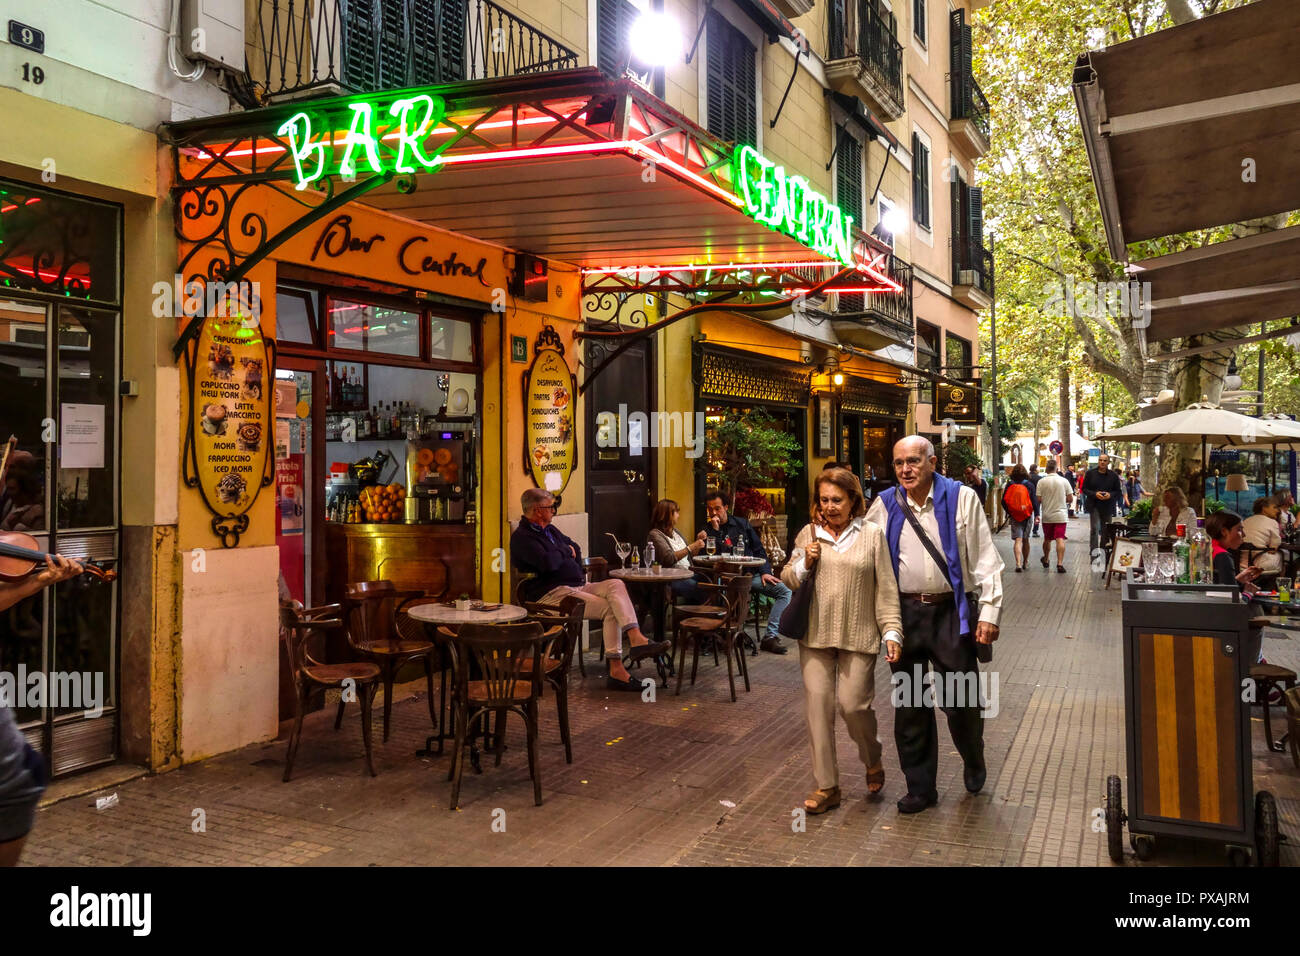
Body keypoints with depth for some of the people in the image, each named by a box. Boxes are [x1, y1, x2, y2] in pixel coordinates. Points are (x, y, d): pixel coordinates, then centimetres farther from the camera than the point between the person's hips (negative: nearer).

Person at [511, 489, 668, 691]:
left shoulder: (549, 530, 22)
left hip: (575, 586, 9)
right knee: (609, 608, -21)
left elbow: (575, 548, 33)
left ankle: (636, 638, -32)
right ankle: (616, 671, -22)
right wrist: (564, 553, -2)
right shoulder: (522, 537, -9)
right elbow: (548, 564, -24)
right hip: (551, 594, -9)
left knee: (615, 584, -16)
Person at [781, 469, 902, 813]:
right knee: (817, 704, 1)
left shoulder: (872, 534, 0)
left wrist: (892, 631, -6)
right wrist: (804, 563, -8)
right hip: (815, 634, 3)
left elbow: (886, 588, 0)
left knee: (853, 704, -5)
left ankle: (873, 761, 28)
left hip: (858, 635, -2)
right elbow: (787, 580, 11)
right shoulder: (808, 534, 6)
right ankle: (826, 786, 14)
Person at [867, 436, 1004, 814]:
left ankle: (974, 761, 35)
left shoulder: (961, 498, -3)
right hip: (904, 613, 2)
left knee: (961, 701, 3)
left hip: (951, 612, -2)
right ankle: (919, 787, 23)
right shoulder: (884, 505, 2)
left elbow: (985, 557, -2)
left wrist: (989, 612, -6)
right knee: (910, 705, 8)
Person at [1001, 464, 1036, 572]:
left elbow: (1003, 502, -1)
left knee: (1017, 540, -3)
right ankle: (1025, 562, 29)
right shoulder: (1029, 485, -5)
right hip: (1027, 515, 1)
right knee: (1025, 539, 16)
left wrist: (1008, 512, 13)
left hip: (1014, 516, -1)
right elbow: (1034, 501, -6)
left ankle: (1018, 564, -18)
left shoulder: (1009, 485, -4)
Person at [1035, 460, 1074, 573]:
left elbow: (1039, 499, -9)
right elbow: (1070, 498, -2)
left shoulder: (1041, 481, -7)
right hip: (1060, 515, -1)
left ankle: (1046, 560, 34)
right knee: (1060, 540, -5)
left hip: (1047, 515, 1)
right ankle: (1060, 563, -16)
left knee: (1047, 539, 17)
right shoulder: (1064, 481, -4)